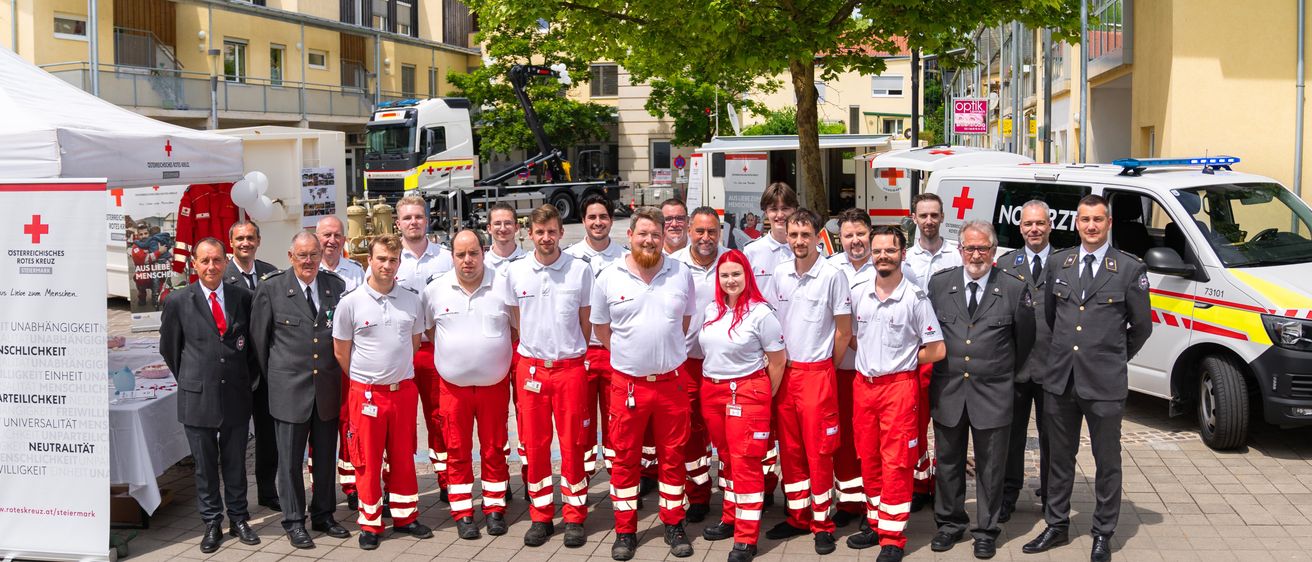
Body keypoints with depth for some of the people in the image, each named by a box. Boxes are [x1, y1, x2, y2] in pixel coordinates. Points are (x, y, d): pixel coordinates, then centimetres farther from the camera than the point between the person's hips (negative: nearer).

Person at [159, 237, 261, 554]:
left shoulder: (243, 296, 1)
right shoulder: (178, 302, -3)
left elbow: (253, 341, 12)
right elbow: (169, 348, 8)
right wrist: (189, 379, 10)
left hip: (236, 396, 1)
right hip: (198, 397, -1)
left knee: (235, 463, 11)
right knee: (205, 466, 9)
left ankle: (238, 519, 24)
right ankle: (212, 524, 21)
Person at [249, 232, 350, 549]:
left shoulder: (337, 286, 2)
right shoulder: (271, 289, -5)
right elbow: (259, 338, 2)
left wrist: (339, 377, 9)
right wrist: (272, 379, 6)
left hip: (328, 389, 3)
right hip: (289, 389, -2)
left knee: (326, 457, 13)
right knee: (290, 459, 6)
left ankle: (323, 515, 28)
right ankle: (294, 522, 19)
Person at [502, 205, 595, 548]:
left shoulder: (580, 270, -3)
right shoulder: (515, 272, 2)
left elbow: (586, 320, 7)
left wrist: (573, 352, 9)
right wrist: (534, 348, 13)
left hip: (570, 367, -1)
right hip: (530, 366, 2)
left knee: (572, 445, 4)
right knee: (534, 445, 7)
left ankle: (574, 517, 15)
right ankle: (541, 517, 18)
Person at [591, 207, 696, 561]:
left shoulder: (681, 274, 1)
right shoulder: (608, 278, -2)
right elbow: (600, 326, 9)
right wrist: (628, 353, 9)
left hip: (671, 381, 1)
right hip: (628, 383, -1)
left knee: (673, 456, 10)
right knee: (625, 458, 6)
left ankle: (673, 525, 23)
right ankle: (625, 531, 18)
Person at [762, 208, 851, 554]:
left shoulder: (832, 276, -9)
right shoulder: (780, 274, 5)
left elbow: (843, 331, -4)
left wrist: (825, 369, 1)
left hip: (817, 373, -5)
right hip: (784, 371, 5)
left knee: (818, 451, -1)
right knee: (789, 449, 11)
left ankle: (822, 524, 11)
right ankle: (798, 517, 23)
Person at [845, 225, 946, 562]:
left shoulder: (915, 298, -8)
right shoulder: (857, 294, 4)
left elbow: (936, 350, -7)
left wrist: (901, 361, -1)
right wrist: (871, 357, 6)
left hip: (898, 386, -5)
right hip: (863, 384, 5)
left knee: (896, 463, -1)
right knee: (868, 459, 13)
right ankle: (875, 524, 26)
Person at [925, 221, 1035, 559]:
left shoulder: (1015, 289, -4)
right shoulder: (939, 284, 1)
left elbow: (1024, 340, 6)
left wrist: (1005, 373, 11)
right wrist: (941, 370, 10)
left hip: (992, 394, -2)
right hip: (947, 391, 2)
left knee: (990, 467, 9)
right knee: (948, 463, 13)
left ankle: (986, 531, 22)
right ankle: (950, 523, 29)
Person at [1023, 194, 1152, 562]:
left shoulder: (1130, 269, -4)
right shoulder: (1058, 263, 7)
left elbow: (1141, 326, 5)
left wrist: (1114, 359, 10)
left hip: (1105, 384, -3)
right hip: (1060, 380, 3)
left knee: (1107, 462, 8)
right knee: (1060, 458, 14)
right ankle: (1057, 525, 28)